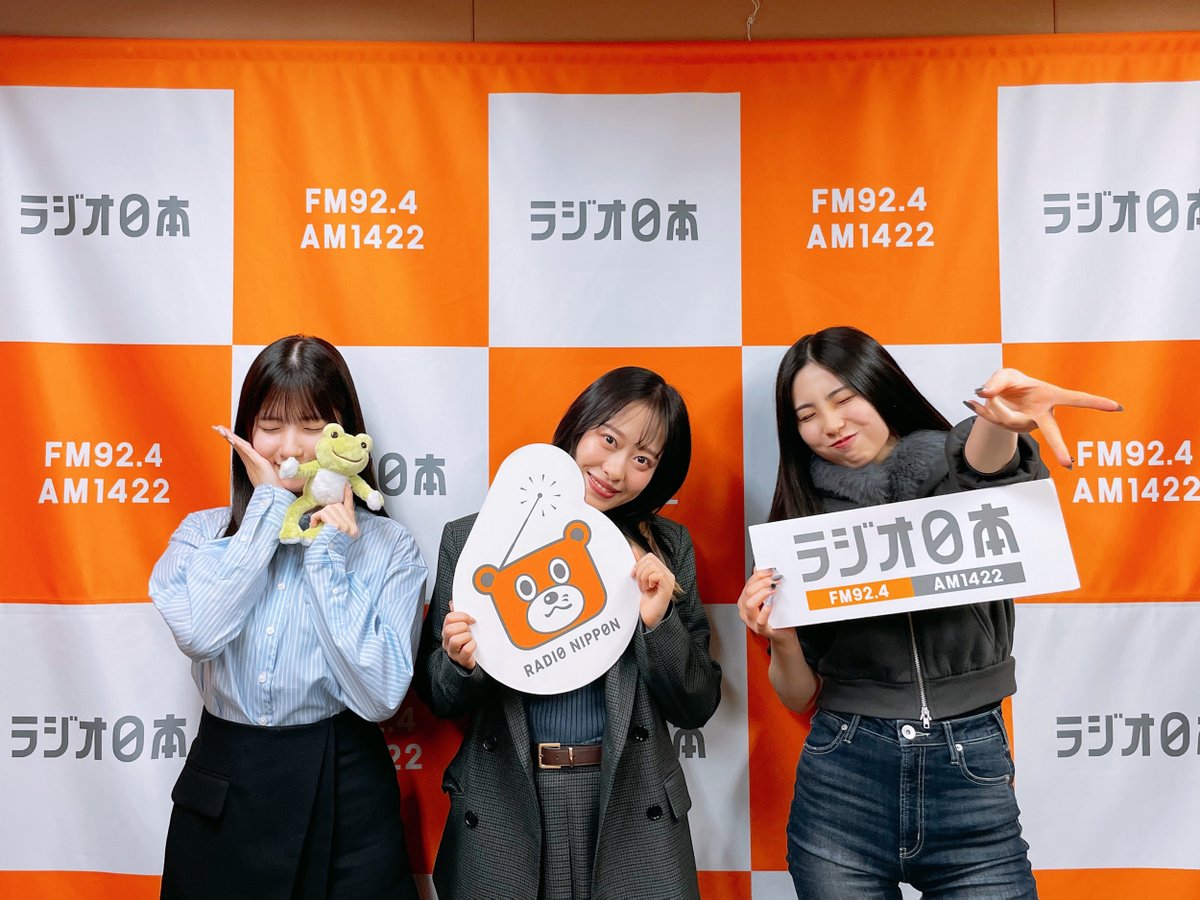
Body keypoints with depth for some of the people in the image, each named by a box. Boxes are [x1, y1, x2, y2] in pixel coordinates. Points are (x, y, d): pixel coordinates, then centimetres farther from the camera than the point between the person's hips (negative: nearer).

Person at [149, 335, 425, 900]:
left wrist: (327, 554, -14)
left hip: (344, 791, -1)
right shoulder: (203, 532, 1)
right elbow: (198, 631, -20)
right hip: (222, 790, 2)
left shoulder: (388, 545, -5)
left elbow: (379, 695, -14)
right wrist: (270, 505, -13)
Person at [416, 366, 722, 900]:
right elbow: (437, 696, 3)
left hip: (631, 813, 1)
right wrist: (463, 664, -18)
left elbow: (696, 708, 0)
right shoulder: (470, 539, -4)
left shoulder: (666, 549, -2)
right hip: (500, 816, 0)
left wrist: (658, 621, -16)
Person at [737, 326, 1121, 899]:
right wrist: (780, 639, -15)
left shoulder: (960, 481, 0)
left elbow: (980, 462, -28)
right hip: (841, 785, 2)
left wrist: (1001, 419, -49)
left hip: (970, 776, -1)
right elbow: (799, 697, 5)